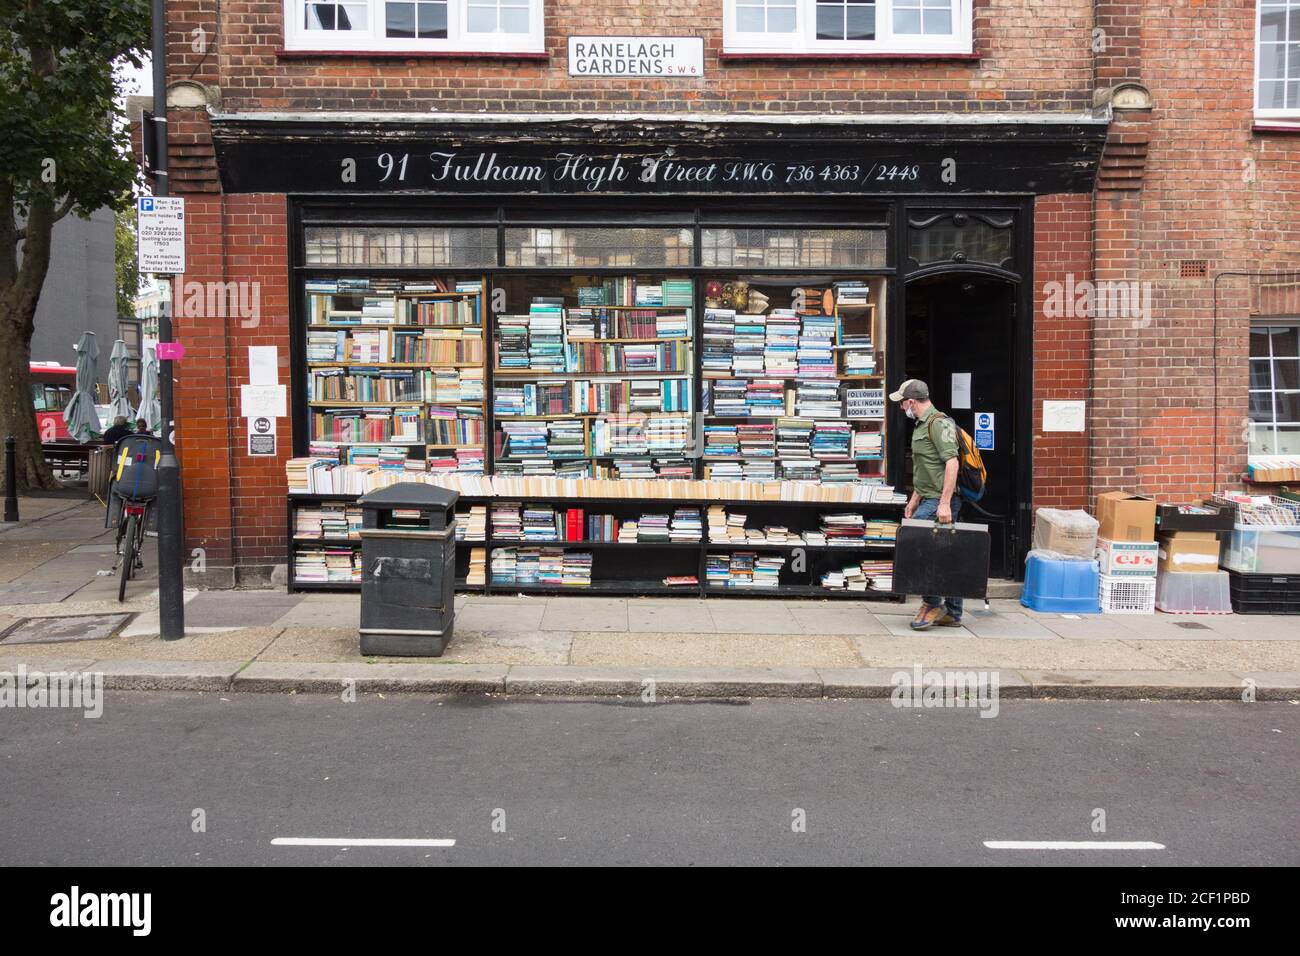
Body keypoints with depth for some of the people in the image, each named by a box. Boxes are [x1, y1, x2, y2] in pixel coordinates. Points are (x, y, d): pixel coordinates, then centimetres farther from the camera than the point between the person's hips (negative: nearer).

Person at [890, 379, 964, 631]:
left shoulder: (938, 423, -12)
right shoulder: (921, 425, 20)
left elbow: (952, 463, -21)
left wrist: (944, 503, -26)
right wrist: (913, 501, 24)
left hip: (940, 502, -10)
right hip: (931, 500, 10)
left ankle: (932, 604, -4)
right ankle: (952, 614, 14)